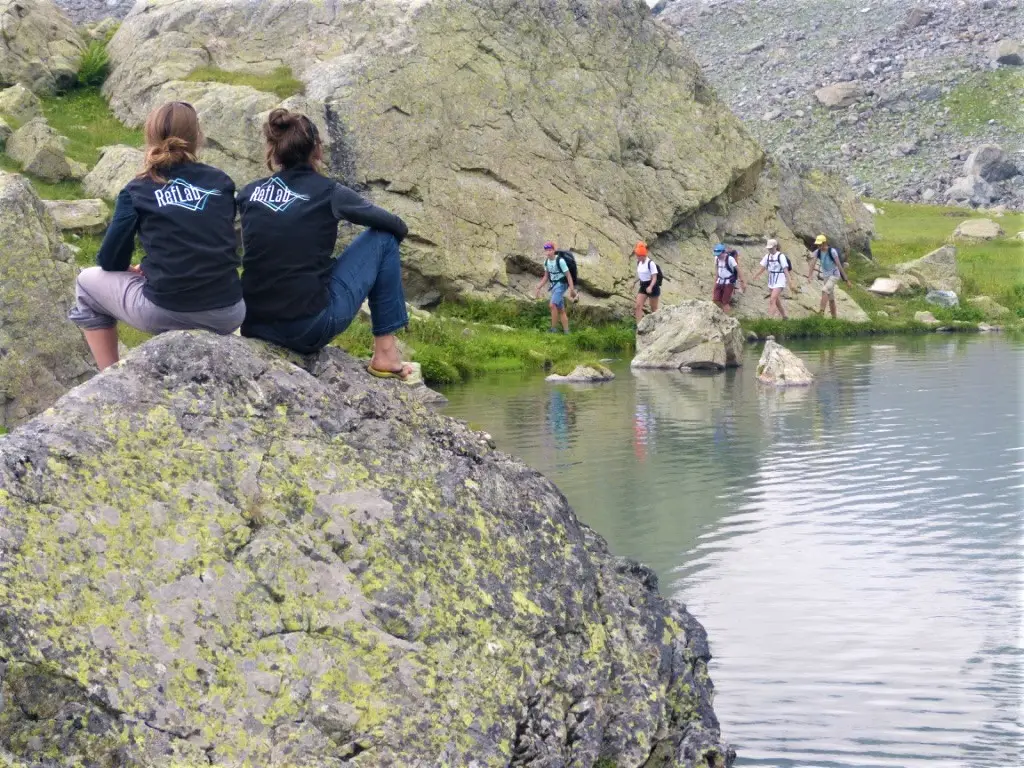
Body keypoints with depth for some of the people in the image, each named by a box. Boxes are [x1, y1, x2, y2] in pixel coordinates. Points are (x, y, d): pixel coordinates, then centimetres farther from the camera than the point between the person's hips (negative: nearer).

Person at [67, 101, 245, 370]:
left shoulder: (137, 191, 2)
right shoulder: (221, 182, 10)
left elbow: (110, 260, 3)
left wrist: (136, 269, 25)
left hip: (164, 313, -3)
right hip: (228, 314, 3)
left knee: (88, 282, 26)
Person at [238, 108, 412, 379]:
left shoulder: (249, 194, 6)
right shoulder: (327, 192, -4)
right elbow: (397, 226, 10)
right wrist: (399, 230, 32)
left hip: (254, 327, 5)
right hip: (310, 328, -5)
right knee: (384, 238, 13)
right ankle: (385, 352, 14)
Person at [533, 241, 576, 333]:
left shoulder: (560, 261, -19)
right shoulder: (546, 262, 3)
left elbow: (568, 275, -17)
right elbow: (546, 277, 15)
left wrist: (572, 289, -22)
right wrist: (538, 288, 12)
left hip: (561, 284, -8)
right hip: (553, 285, 8)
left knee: (552, 304, -20)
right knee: (560, 310, 10)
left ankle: (554, 328, -14)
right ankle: (566, 331, 14)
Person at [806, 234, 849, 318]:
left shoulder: (832, 251, -17)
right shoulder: (817, 252, -3)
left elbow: (839, 265, -17)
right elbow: (813, 264, -12)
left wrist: (846, 279, -16)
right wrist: (809, 276, -28)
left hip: (834, 275, -6)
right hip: (825, 276, 6)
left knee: (824, 290, -28)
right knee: (831, 299, 9)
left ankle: (822, 311, -37)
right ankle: (834, 317, 15)